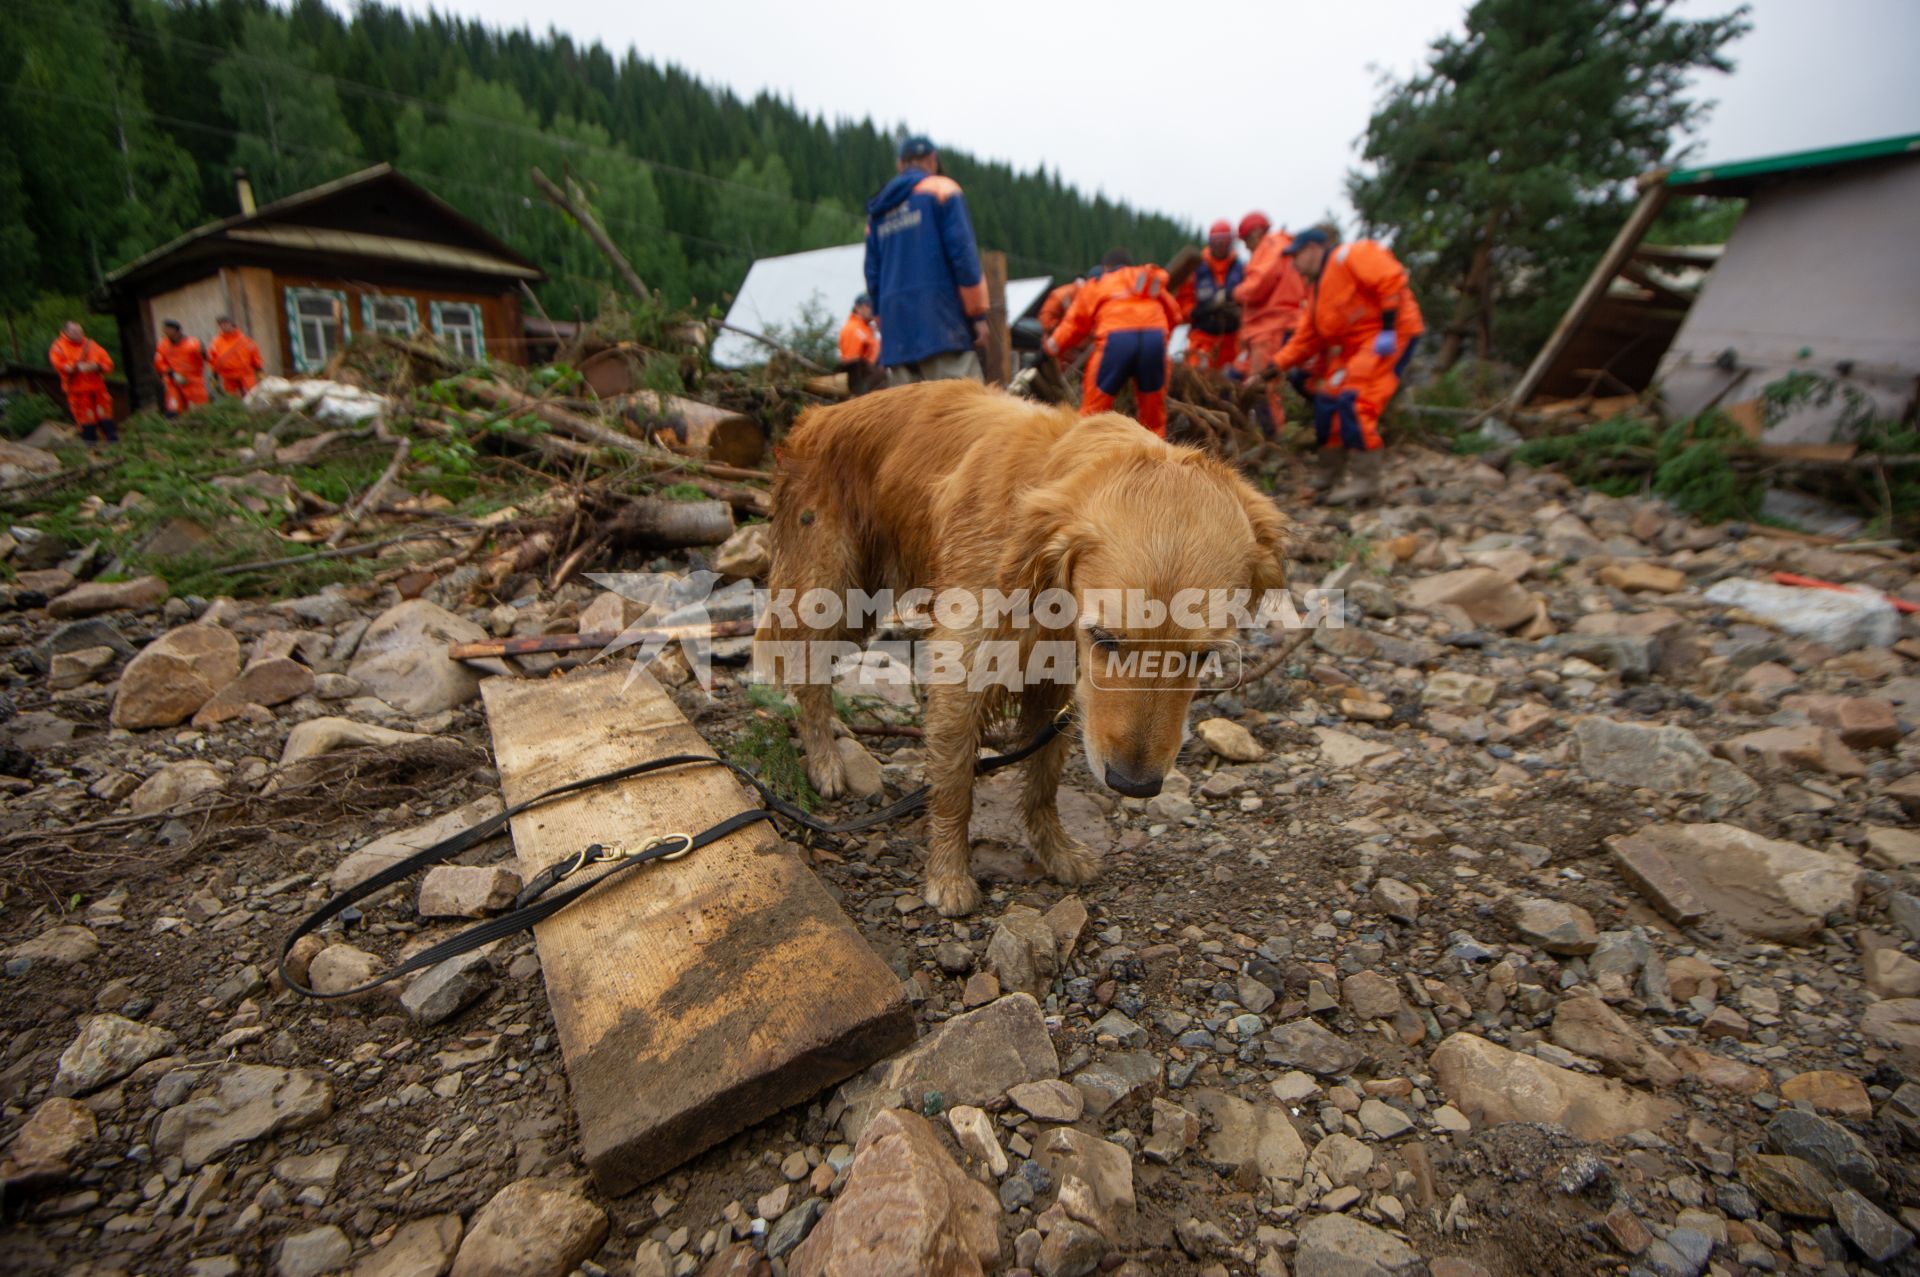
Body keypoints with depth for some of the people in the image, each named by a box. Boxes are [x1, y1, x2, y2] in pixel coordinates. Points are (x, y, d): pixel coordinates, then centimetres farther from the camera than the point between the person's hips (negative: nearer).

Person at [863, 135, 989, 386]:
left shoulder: (878, 211, 22)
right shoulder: (941, 189, 6)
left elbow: (872, 273, 19)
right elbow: (962, 252, -5)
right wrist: (979, 314, -4)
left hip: (896, 328, 6)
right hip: (940, 319, -6)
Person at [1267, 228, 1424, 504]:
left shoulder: (1348, 256, -9)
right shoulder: (1317, 292, 19)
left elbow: (1391, 278, -19)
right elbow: (1305, 341, 15)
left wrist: (1388, 327, -22)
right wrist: (1273, 367, 7)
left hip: (1390, 334, -10)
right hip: (1355, 343, 10)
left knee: (1355, 399, -20)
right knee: (1328, 397, 8)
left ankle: (1365, 479, -17)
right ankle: (1328, 474, 20)